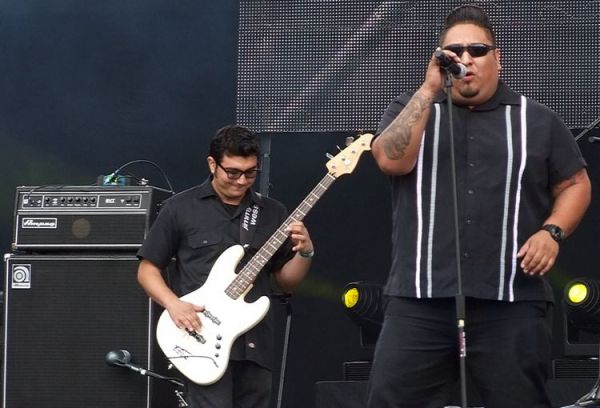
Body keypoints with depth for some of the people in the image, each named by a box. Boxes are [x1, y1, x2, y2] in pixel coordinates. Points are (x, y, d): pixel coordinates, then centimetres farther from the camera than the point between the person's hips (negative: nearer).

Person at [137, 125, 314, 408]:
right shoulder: (181, 208, 2)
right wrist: (174, 304, -12)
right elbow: (147, 269, 5)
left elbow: (286, 282, 16)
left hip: (255, 342, 5)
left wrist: (305, 252, -4)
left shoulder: (272, 213, 13)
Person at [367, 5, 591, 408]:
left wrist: (552, 232, -4)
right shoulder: (411, 109, 10)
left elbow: (575, 183, 15)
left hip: (512, 302, 0)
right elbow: (391, 160, -8)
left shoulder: (537, 120, 11)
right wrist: (429, 89, -11)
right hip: (420, 299, 0)